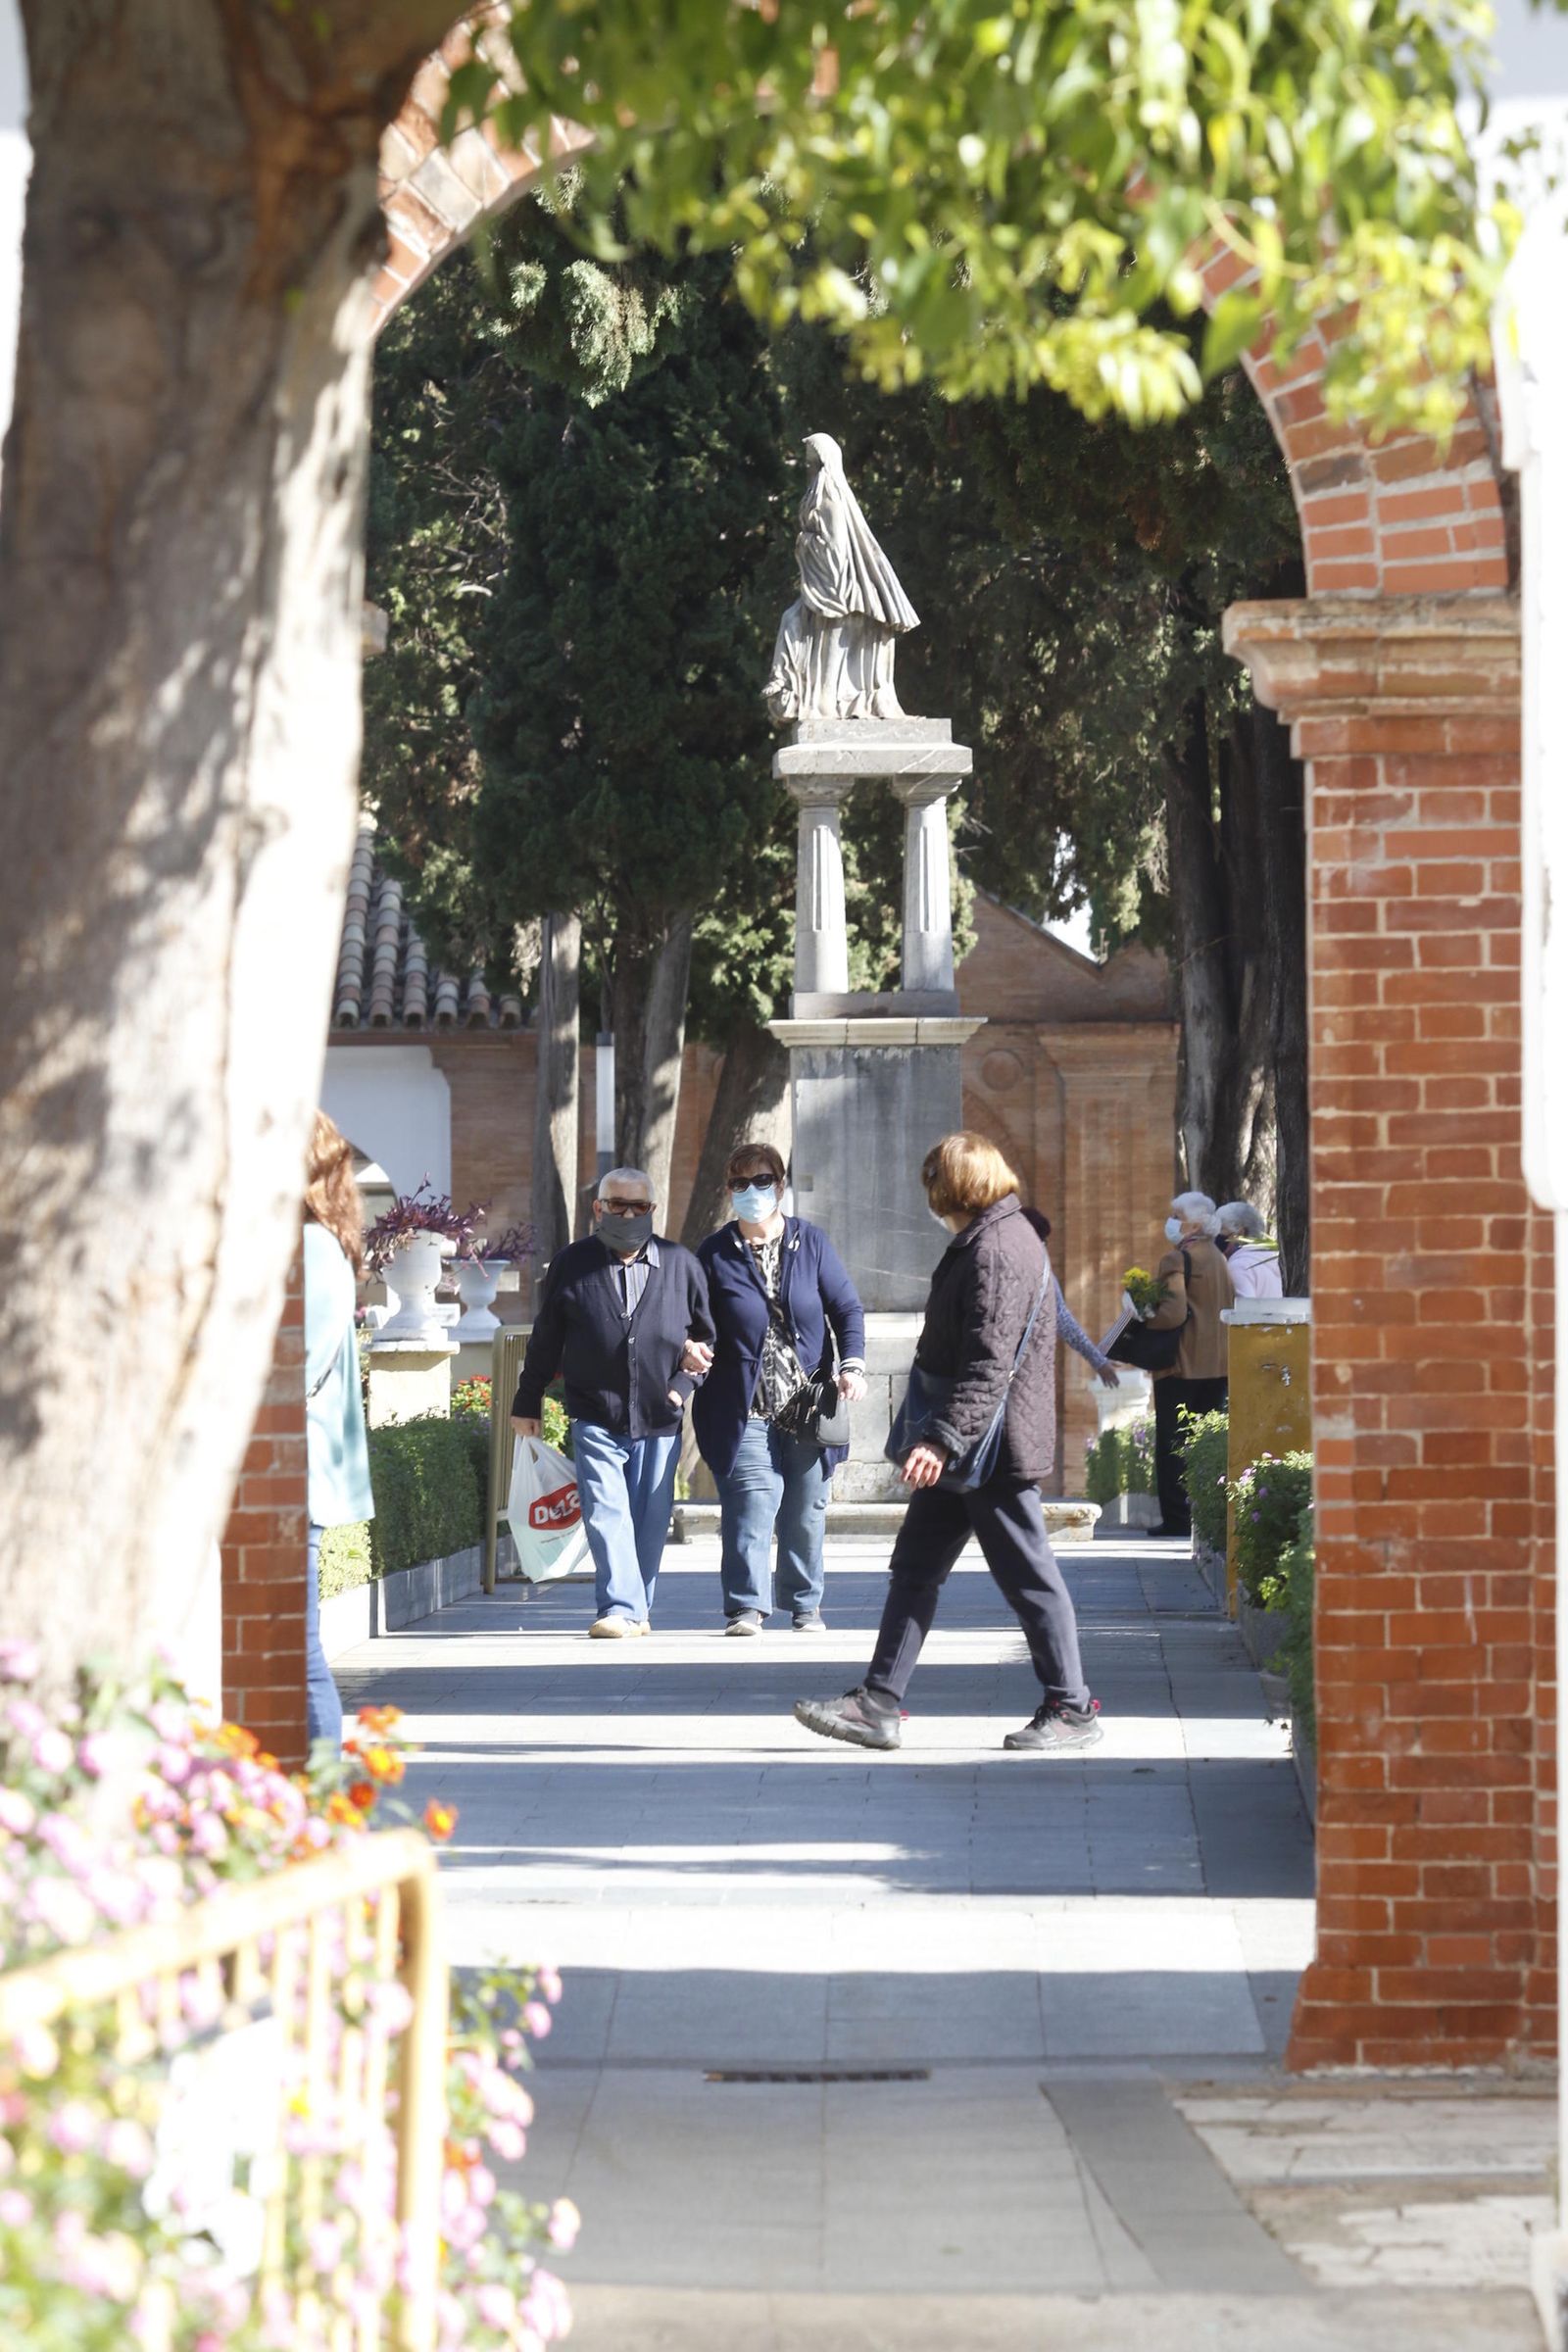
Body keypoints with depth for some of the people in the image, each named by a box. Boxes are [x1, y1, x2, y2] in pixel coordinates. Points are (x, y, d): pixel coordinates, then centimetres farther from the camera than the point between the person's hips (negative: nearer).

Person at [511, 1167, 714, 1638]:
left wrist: (682, 1385, 1)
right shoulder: (572, 1264, 4)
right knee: (606, 1515, -13)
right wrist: (527, 1401, 14)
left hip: (659, 1421, 1)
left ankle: (635, 1609, 18)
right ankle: (621, 1609, -18)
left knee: (650, 1521, 5)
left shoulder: (681, 1265, 5)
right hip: (596, 1418, -1)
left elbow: (706, 1334, 14)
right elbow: (545, 1339, 11)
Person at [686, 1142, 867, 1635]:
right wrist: (690, 1350, -17)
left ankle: (805, 1604, 22)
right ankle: (747, 1605, -16)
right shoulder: (715, 1254, 4)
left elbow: (847, 1309, 8)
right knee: (751, 1502, -15)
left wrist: (852, 1364, -7)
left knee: (806, 1511, 9)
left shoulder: (811, 1243, 7)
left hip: (809, 1406, 2)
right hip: (745, 1409, -2)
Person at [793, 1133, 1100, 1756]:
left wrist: (942, 1437, -32)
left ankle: (1071, 1710, 7)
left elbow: (989, 1365, -27)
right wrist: (939, 1440, 23)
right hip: (962, 1451, 11)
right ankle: (878, 1705, 10)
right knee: (915, 1569, 9)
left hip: (995, 1447, -11)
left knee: (1029, 1578, -2)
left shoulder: (996, 1251, -19)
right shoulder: (982, 1242, 15)